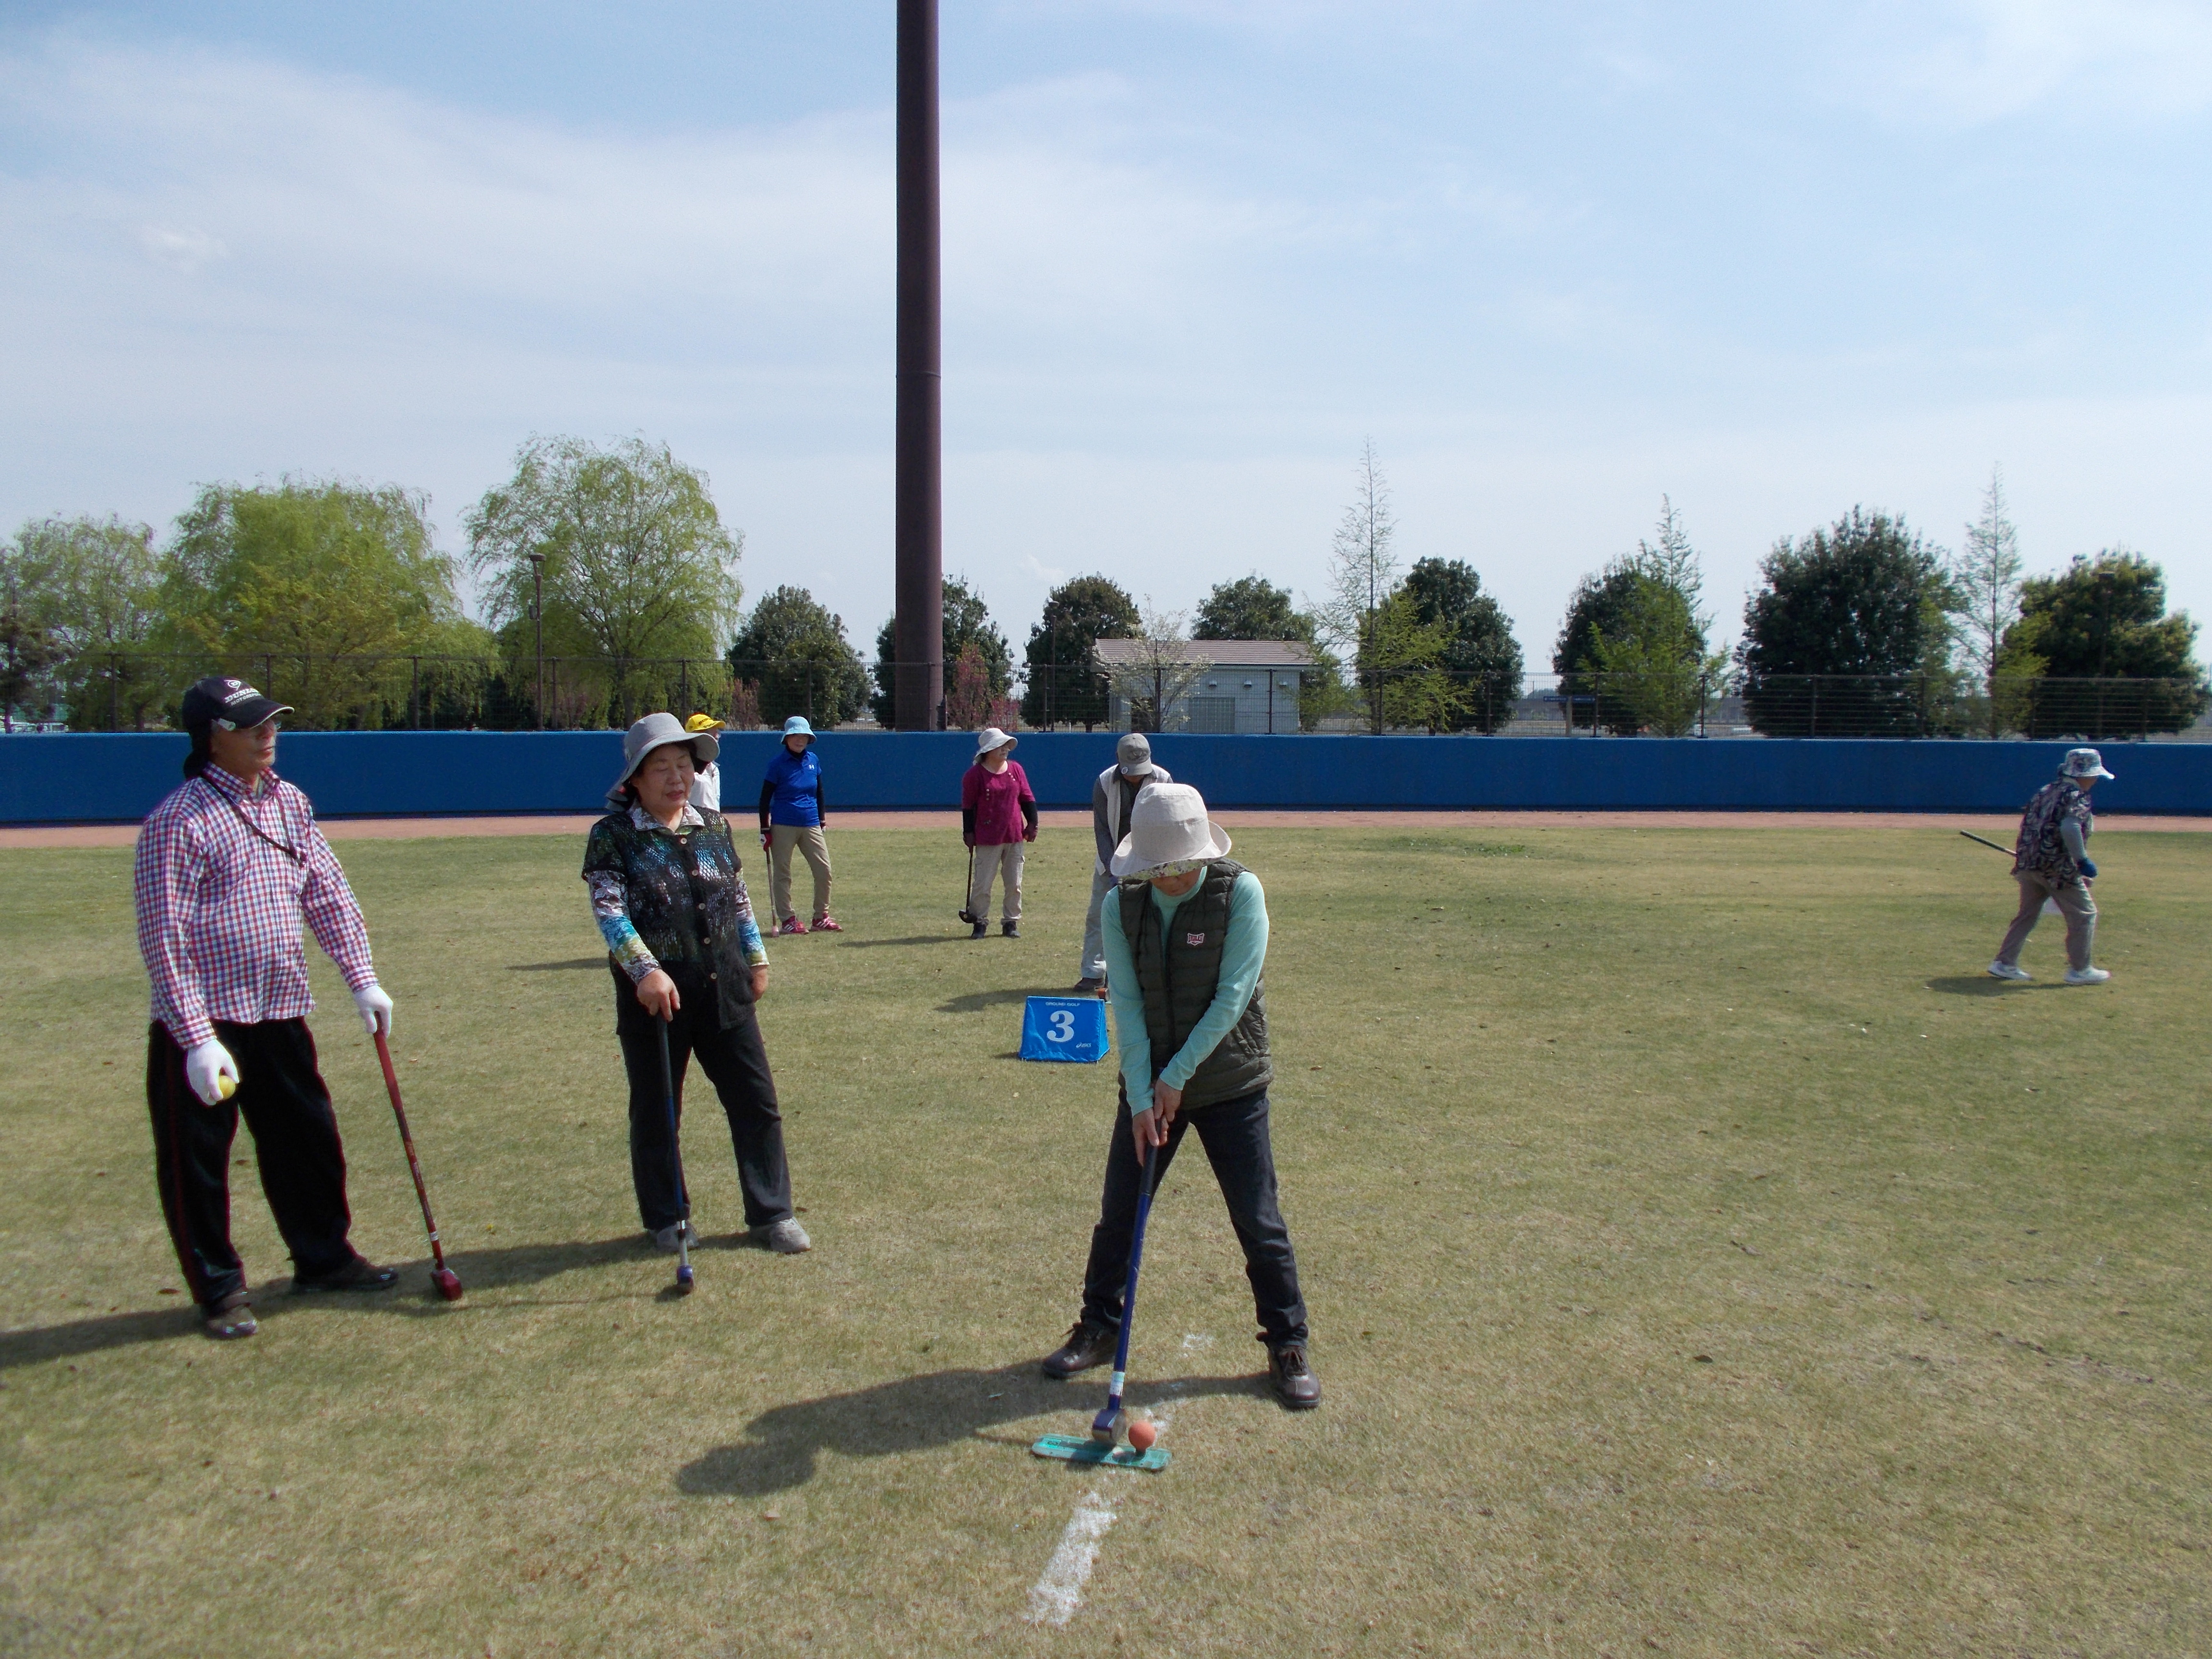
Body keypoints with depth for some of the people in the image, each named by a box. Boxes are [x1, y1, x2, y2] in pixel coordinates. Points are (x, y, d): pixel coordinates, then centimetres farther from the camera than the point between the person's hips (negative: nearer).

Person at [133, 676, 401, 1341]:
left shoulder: (289, 803, 7)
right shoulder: (179, 821, -14)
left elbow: (327, 893, 12)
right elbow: (165, 937, -16)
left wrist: (361, 980, 5)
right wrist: (197, 1039, -20)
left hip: (281, 1012, 7)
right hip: (202, 1021, -7)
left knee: (309, 1137, 15)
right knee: (197, 1158, 4)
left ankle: (323, 1255, 32)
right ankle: (219, 1286, 19)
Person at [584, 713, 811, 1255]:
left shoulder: (715, 828, 9)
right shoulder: (613, 835, -6)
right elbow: (608, 909, -16)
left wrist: (756, 959, 16)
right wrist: (646, 970, -28)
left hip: (724, 989, 4)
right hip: (654, 994, -4)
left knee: (757, 1102, 6)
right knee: (656, 1112, 10)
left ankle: (771, 1215, 18)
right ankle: (667, 1219, 28)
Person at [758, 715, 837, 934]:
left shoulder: (814, 760, 8)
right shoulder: (778, 763, -5)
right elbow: (765, 798, -3)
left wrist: (822, 818, 18)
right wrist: (765, 829, -6)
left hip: (811, 825, 4)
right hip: (783, 826, -4)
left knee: (824, 870, 0)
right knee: (782, 873, 2)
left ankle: (821, 918, 11)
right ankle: (787, 920, 10)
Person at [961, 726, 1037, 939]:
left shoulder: (1016, 769, 8)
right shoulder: (975, 774, -5)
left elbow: (1027, 798, 11)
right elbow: (968, 805, -4)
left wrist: (1032, 823, 4)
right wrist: (968, 832, -7)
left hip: (1015, 835, 4)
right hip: (987, 838, -4)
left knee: (1014, 884, 8)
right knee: (982, 884, -1)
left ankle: (1011, 922, 17)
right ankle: (980, 922, 11)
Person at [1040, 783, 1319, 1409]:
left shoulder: (1241, 892, -14)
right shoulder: (1122, 904, -5)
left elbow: (1233, 997, -17)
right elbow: (1126, 1005, -7)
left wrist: (1178, 1076, -16)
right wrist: (1140, 1097, -14)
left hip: (1228, 1084, -3)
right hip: (1149, 1085, 3)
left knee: (1259, 1222, 2)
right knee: (1118, 1214, 9)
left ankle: (1288, 1346, 20)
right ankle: (1098, 1328, 29)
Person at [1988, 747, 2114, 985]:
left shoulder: (2046, 792, 15)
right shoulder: (2076, 797, -10)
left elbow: (2028, 825, 18)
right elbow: (2070, 828, -27)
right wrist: (2083, 861, -25)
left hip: (2028, 863, 8)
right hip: (2057, 867, -8)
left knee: (2027, 914, 16)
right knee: (2084, 914, 5)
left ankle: (2005, 964, 13)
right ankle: (2079, 970, 10)